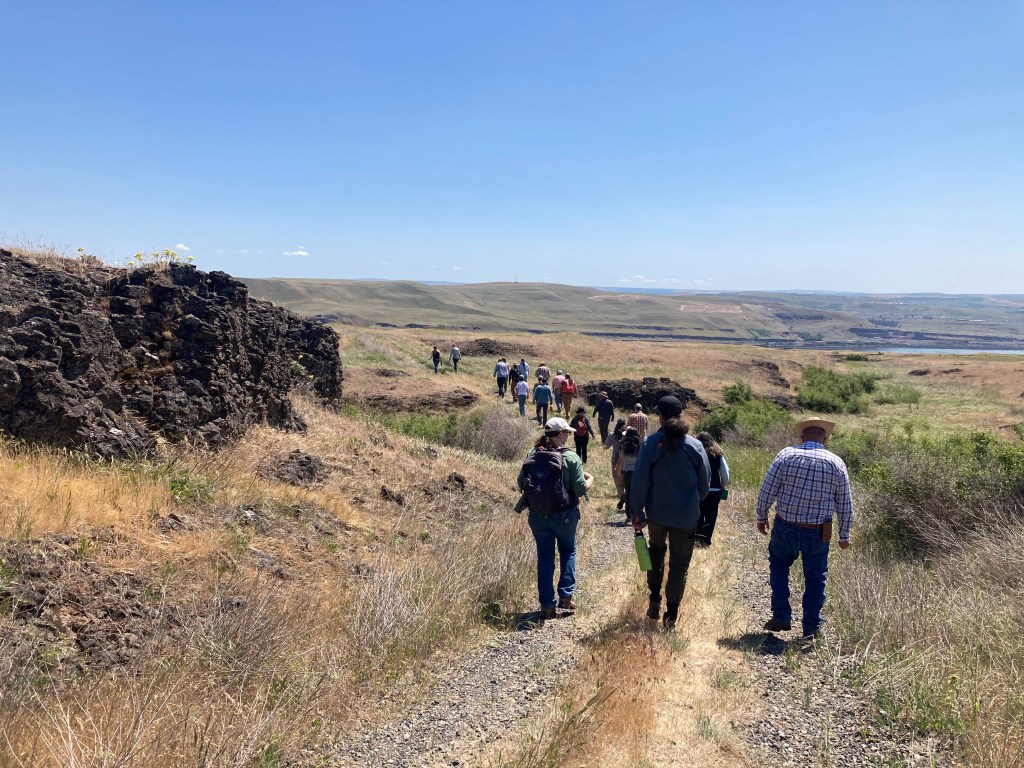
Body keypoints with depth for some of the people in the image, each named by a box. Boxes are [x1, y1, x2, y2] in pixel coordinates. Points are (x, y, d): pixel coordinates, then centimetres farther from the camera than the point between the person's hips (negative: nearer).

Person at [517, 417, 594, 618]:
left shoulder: (532, 455, -2)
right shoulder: (570, 457, -13)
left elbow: (521, 483, 3)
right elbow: (581, 489, -12)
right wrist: (590, 479, 8)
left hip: (537, 516, 3)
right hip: (564, 515, -2)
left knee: (544, 557, 11)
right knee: (568, 552, 20)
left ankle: (547, 605, 14)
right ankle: (566, 595, 15)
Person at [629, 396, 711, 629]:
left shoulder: (650, 444, -13)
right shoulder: (695, 446, -9)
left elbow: (639, 481, -11)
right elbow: (705, 483, 1)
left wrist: (636, 512, -3)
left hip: (656, 513, 1)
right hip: (686, 516, 0)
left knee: (656, 551, 27)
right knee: (679, 564, 12)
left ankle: (654, 600, 24)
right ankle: (671, 615, 15)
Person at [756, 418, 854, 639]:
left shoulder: (787, 455, -6)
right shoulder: (836, 463, -2)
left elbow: (766, 491, -7)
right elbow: (845, 505, 3)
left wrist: (761, 517, 7)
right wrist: (845, 535, 14)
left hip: (785, 528, 0)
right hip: (818, 533, 0)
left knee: (779, 564, 22)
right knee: (815, 577, 14)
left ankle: (781, 617, 19)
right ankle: (811, 627, 21)